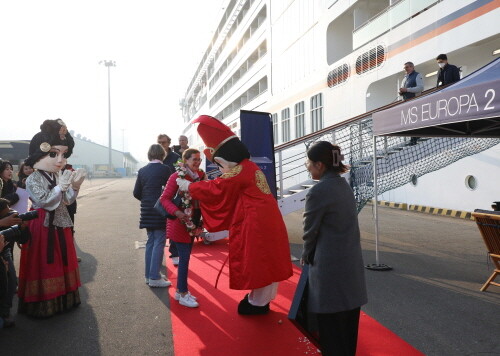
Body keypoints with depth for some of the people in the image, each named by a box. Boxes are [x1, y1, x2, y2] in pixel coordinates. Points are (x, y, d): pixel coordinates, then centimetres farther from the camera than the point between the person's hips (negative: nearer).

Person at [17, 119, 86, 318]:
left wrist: (74, 186, -9)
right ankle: (42, 305, 15)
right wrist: (60, 187, -28)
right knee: (43, 266, 1)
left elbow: (67, 201, 7)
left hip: (60, 226, 7)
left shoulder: (60, 176, 6)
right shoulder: (33, 179, -13)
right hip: (42, 227, -7)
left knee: (61, 263, 15)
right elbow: (45, 202, -21)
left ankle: (63, 299, 29)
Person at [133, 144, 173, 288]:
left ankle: (148, 274, 21)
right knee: (159, 243, -1)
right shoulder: (165, 169, -9)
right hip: (161, 211, -5)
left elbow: (136, 193, 5)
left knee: (151, 241, 15)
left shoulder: (142, 171, 5)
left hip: (147, 211, 6)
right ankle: (154, 277, 0)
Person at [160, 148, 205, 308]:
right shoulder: (177, 176, -15)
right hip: (180, 223, -7)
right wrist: (177, 212, -27)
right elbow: (165, 198, -14)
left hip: (193, 223, 7)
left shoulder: (200, 175, 4)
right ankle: (183, 294, 12)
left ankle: (180, 290, 28)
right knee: (184, 258, -2)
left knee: (185, 257, 15)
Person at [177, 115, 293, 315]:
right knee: (263, 261, 18)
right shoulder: (248, 166, 11)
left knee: (256, 261, 3)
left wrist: (187, 186, 2)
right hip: (264, 219, 10)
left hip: (255, 222, -10)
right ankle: (260, 298, 32)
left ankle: (257, 303, 18)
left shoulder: (238, 172, -19)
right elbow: (223, 187, 18)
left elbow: (214, 189, -12)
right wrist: (194, 186, 15)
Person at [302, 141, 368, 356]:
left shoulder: (318, 192, -19)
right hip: (351, 262, 8)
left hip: (330, 265, -8)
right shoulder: (343, 185, 6)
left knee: (331, 324, 7)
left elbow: (310, 230, -11)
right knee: (347, 319, 20)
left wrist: (306, 256, 8)